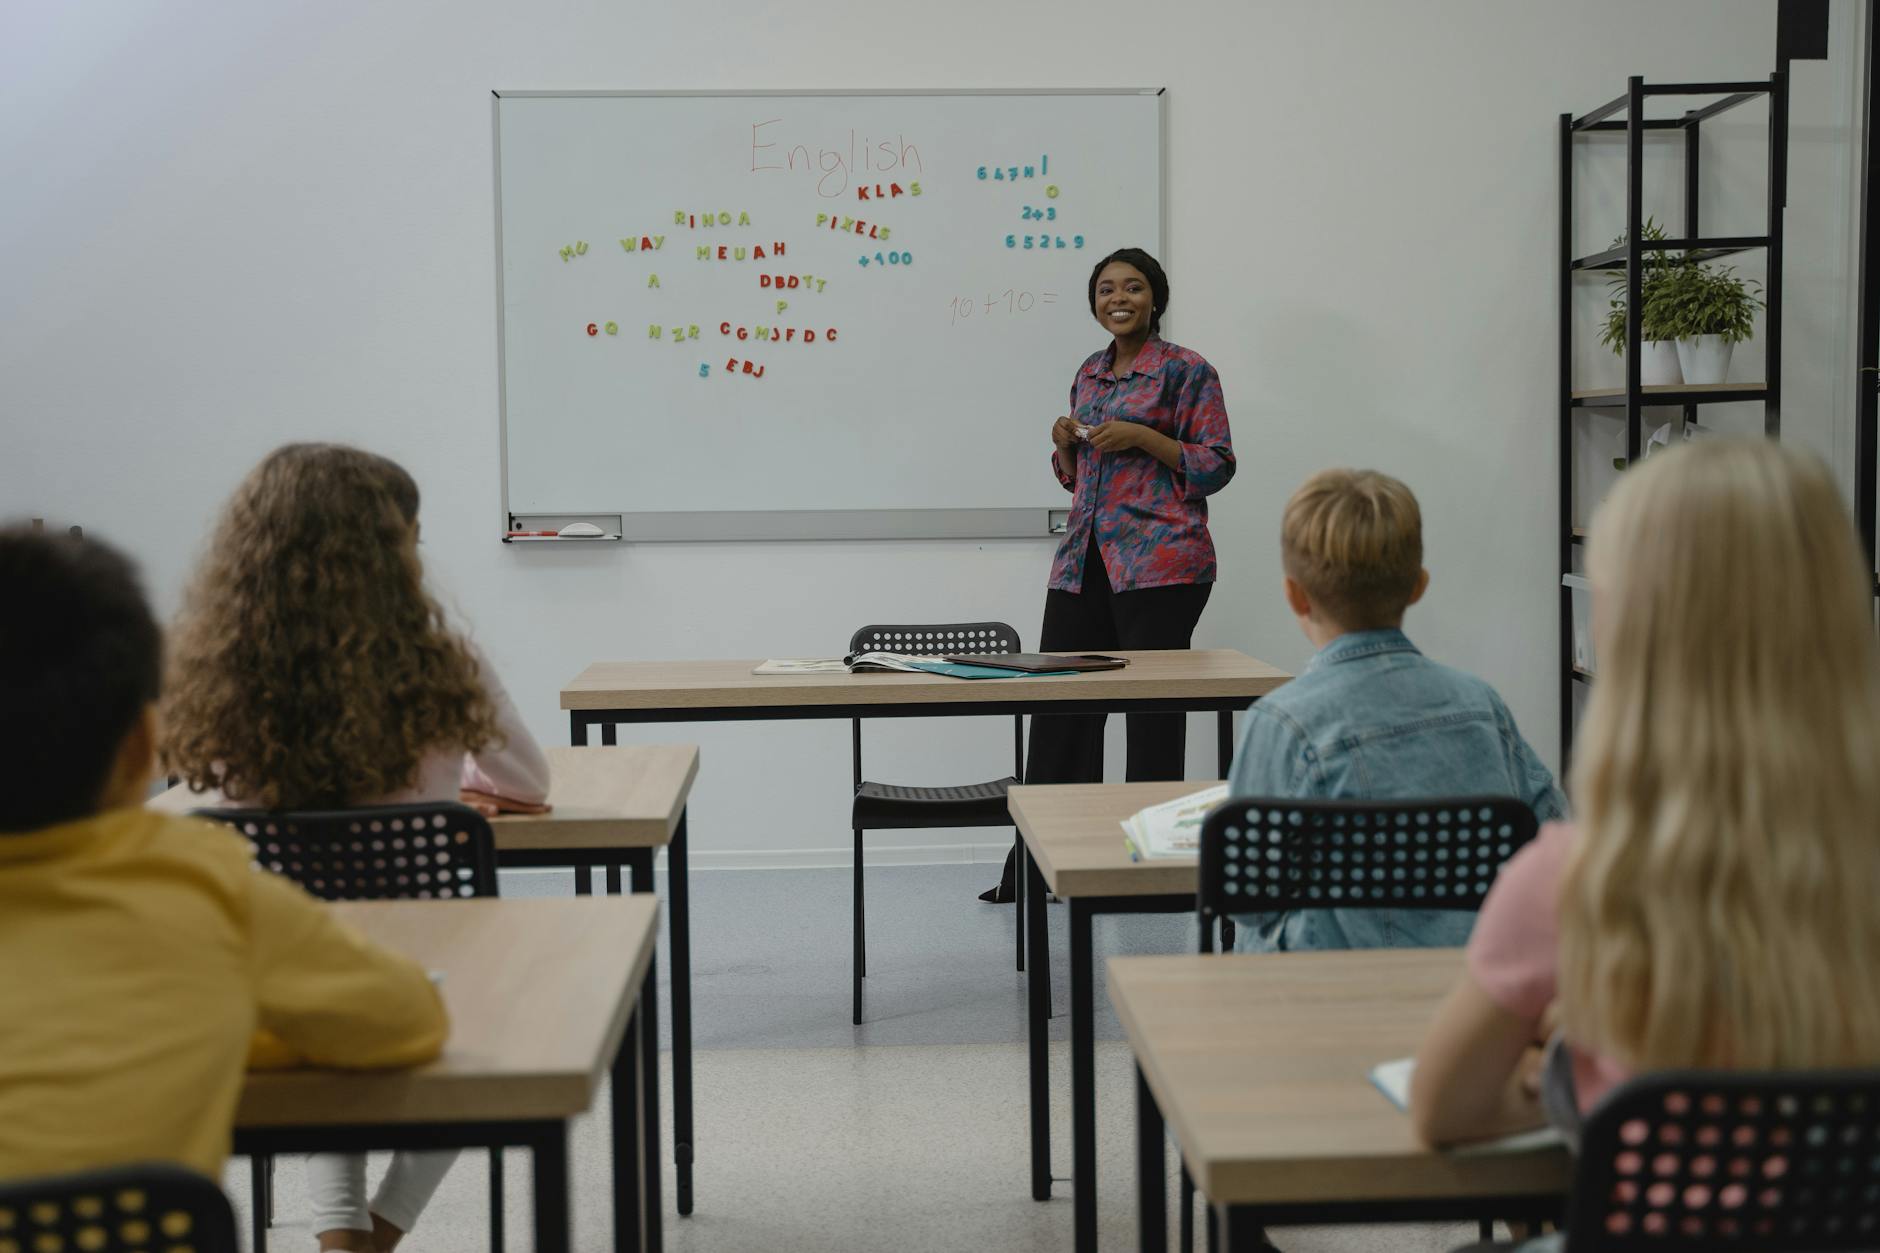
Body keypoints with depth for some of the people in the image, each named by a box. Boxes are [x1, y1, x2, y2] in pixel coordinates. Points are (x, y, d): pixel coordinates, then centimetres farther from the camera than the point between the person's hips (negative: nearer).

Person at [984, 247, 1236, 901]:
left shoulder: (1186, 370, -2)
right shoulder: (1089, 373, 18)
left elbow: (1217, 466, -6)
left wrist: (1143, 436, -15)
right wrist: (1064, 443, 4)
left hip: (1159, 562, -6)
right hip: (1084, 560, 7)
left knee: (1154, 713, -1)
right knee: (1059, 708, 5)